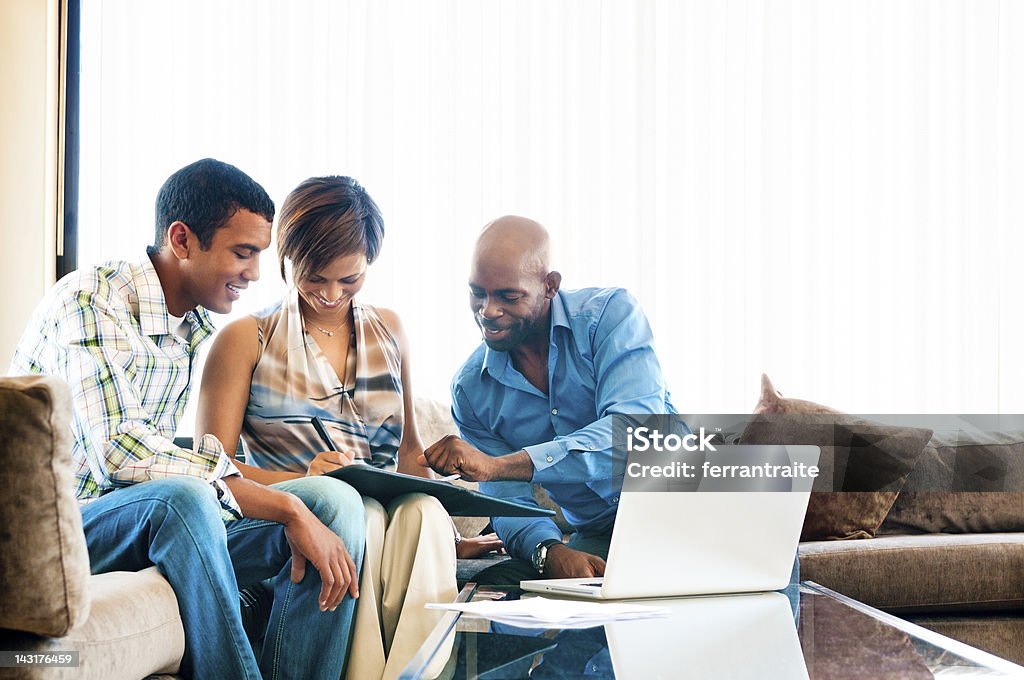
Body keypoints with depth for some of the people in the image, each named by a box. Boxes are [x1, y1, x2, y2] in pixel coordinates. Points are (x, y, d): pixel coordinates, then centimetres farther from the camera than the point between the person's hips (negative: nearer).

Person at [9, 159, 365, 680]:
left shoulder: (199, 327, 12)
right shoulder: (91, 301, -14)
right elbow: (120, 452, -26)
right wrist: (287, 508, -28)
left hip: (159, 520, 7)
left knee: (334, 501, -11)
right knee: (180, 498, -37)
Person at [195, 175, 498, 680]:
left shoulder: (387, 330, 21)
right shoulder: (247, 340, 9)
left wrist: (450, 533, 5)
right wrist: (302, 480, -19)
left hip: (389, 510, 3)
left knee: (423, 512, -33)